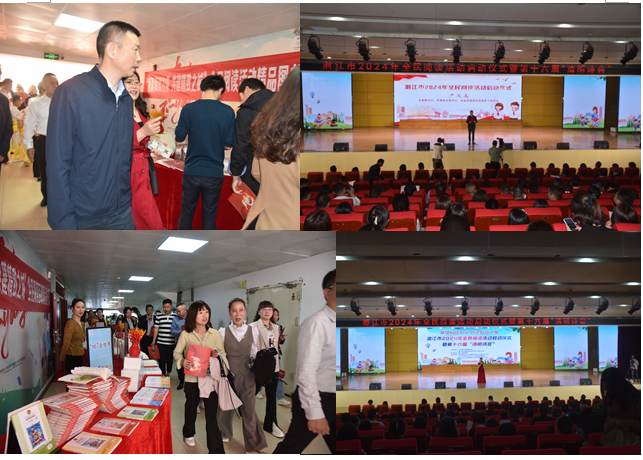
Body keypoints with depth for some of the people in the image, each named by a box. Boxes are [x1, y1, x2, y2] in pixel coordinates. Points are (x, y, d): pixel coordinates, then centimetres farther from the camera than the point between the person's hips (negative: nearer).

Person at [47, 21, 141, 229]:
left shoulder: (127, 99, 8)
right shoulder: (71, 93, -12)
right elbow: (57, 165, -14)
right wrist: (64, 225, -17)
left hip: (122, 214, 5)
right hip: (82, 219, -5)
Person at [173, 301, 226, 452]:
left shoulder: (215, 334, 0)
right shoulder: (185, 334, -3)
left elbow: (223, 354, 6)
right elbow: (177, 352, 2)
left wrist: (217, 355, -17)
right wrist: (182, 361, -19)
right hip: (192, 378, 0)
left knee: (212, 414, -5)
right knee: (191, 407, 19)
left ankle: (216, 450, -3)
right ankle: (188, 434, 47)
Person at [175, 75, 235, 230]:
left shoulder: (188, 109, -6)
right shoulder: (227, 112, -7)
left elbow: (179, 141, 0)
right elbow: (229, 144, -1)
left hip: (192, 172, 0)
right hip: (215, 173, 0)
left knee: (187, 212, 15)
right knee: (209, 215, 10)